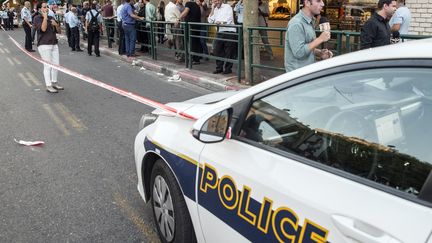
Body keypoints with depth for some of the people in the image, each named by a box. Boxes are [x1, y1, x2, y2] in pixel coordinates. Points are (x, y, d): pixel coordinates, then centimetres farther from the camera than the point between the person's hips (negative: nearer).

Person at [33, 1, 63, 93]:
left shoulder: (51, 18, 15)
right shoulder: (37, 18, -3)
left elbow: (59, 31, 14)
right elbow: (43, 28, -21)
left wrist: (56, 24, -5)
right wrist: (45, 17, -13)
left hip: (54, 44, 6)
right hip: (44, 45, -6)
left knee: (56, 64, 8)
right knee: (48, 66, -7)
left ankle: (54, 83, 23)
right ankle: (48, 86, -1)